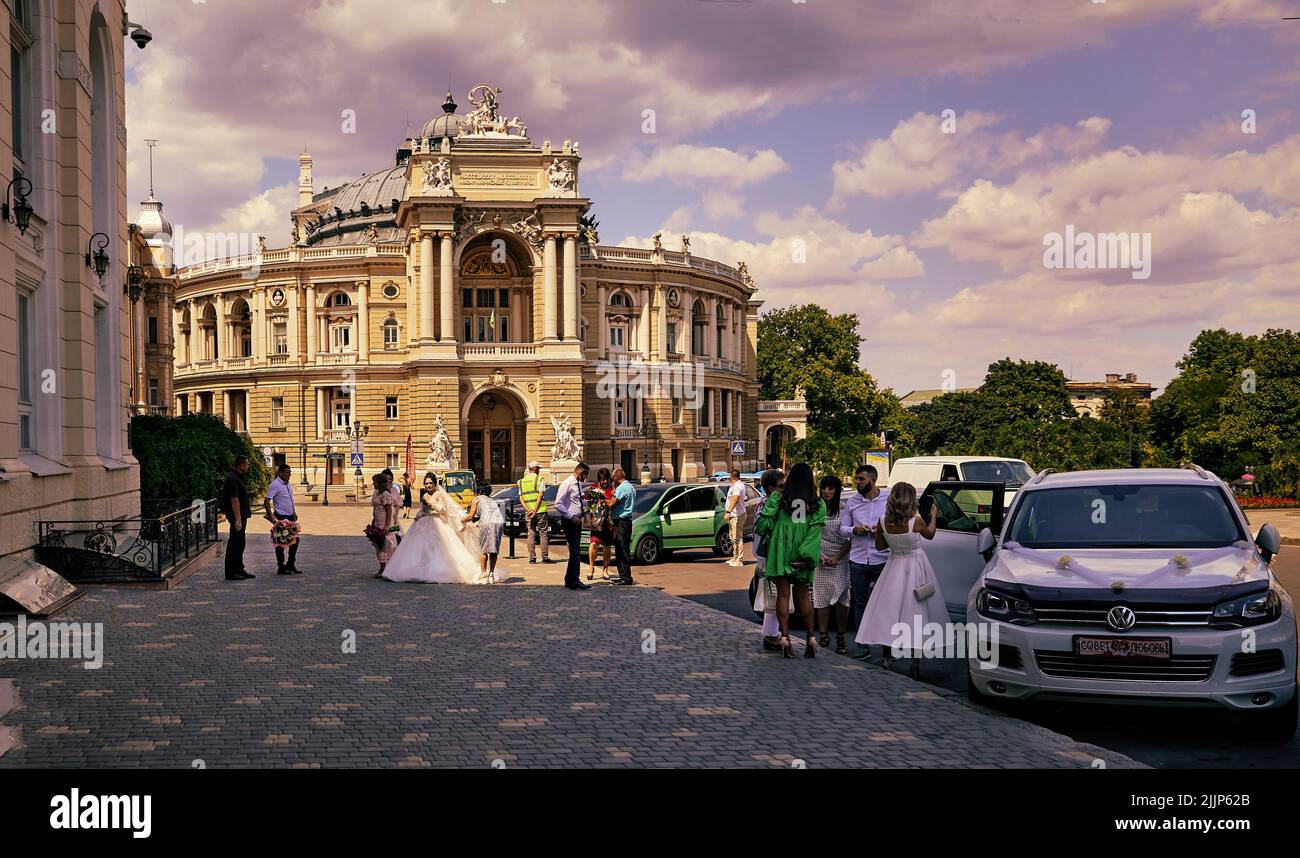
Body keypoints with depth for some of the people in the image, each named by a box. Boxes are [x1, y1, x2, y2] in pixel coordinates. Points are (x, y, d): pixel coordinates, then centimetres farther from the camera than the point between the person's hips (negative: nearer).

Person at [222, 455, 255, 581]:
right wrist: (238, 520, -26)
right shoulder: (233, 479, -18)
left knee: (239, 544, 16)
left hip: (241, 515, 11)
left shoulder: (237, 478, 16)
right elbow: (234, 500, -23)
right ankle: (230, 573, -3)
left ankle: (239, 569, 24)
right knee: (234, 544, -6)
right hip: (237, 516, -11)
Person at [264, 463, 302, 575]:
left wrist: (294, 512, 19)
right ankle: (281, 567, 6)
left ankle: (291, 565, 19)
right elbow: (267, 501, -17)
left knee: (295, 540, 9)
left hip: (290, 517, 9)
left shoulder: (288, 484, 15)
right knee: (280, 542, -1)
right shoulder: (275, 484, -12)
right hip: (280, 518, -9)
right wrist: (271, 516, -23)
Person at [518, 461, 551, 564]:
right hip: (540, 510, -4)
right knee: (543, 533, 2)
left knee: (531, 534, 6)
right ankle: (545, 557, 0)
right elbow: (540, 496, -13)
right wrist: (535, 510, -13)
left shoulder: (522, 481, 12)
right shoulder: (539, 479, -4)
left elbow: (520, 498, 4)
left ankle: (532, 557, 2)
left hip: (528, 511, 4)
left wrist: (527, 509, -6)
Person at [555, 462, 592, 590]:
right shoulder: (567, 484, -13)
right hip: (569, 521, -9)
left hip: (577, 520, 9)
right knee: (575, 551, -11)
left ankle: (569, 580, 18)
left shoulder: (579, 484, 14)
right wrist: (571, 517, -18)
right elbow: (558, 504, -18)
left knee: (575, 551, 11)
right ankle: (574, 580, -10)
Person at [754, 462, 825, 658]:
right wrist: (807, 557, -10)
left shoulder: (778, 497, 0)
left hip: (781, 550, -2)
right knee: (803, 595, 12)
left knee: (783, 594, 1)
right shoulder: (817, 503, 4)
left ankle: (784, 637, -6)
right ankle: (811, 638, 12)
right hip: (801, 555, 2)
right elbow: (816, 531, -6)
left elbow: (763, 523, -7)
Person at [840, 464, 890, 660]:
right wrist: (854, 530, -11)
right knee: (860, 604, 6)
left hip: (883, 560, -3)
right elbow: (843, 529, 10)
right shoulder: (851, 502, 8)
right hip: (858, 561, 3)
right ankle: (864, 646, 14)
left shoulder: (889, 500, 0)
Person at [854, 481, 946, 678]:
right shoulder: (916, 521, -18)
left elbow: (880, 545, 5)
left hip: (895, 565, 3)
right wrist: (933, 516, 20)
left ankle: (887, 655, 15)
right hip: (915, 566, -3)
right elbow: (930, 535, 4)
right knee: (915, 610, 1)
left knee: (888, 609, 13)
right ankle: (915, 662, 0)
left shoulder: (883, 522, -10)